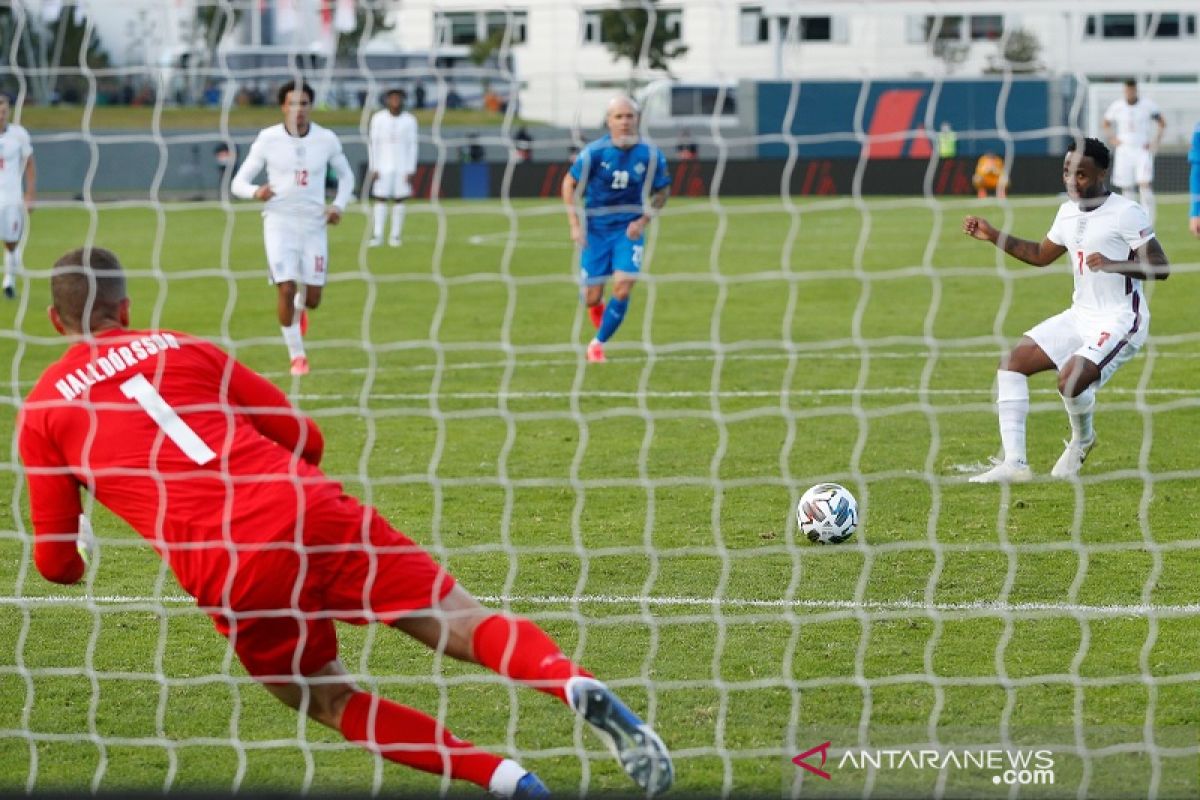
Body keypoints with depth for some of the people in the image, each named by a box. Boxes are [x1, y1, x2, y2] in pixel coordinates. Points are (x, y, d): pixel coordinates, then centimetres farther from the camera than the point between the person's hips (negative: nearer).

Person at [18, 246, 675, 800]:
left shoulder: (41, 411, 15)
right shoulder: (183, 349, 20)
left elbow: (56, 562, 19)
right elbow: (305, 438, 23)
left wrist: (78, 559, 43)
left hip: (227, 576, -2)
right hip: (316, 515, 2)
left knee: (333, 703, 16)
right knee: (469, 626, 3)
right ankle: (576, 685, -29)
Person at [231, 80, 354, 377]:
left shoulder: (327, 140, -2)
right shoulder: (268, 139, -6)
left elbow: (346, 176, 16)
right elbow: (238, 182, -3)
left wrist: (339, 205, -2)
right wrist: (256, 192, -26)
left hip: (314, 223, 2)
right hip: (279, 222, -2)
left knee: (313, 298, 3)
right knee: (286, 289, -14)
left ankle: (300, 307, 43)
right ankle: (297, 356, 3)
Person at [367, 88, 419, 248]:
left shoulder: (409, 120, 1)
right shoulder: (378, 118, -1)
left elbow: (412, 146, 2)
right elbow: (373, 144, 0)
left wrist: (411, 170, -4)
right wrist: (373, 168, -6)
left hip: (402, 167, 1)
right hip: (383, 167, -1)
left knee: (399, 200, 1)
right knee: (380, 200, -4)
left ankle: (395, 236, 4)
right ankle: (377, 236, -3)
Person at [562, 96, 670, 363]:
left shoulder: (651, 155, -10)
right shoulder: (594, 152, -15)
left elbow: (662, 192, 6)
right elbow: (569, 184, -3)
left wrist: (643, 221, -8)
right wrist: (575, 225, -9)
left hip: (630, 229, 1)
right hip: (597, 229, -1)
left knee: (622, 289, -15)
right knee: (592, 298, 1)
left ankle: (598, 343, 6)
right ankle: (596, 305, 41)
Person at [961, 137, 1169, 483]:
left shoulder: (1126, 213, -15)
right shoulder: (1068, 212, 9)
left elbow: (1160, 268, -19)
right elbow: (1041, 254, 26)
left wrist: (1114, 264, -33)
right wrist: (993, 236, 17)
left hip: (1119, 321, -8)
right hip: (1080, 315, 8)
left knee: (1070, 380, -27)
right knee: (1012, 362, -2)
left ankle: (1082, 439, 10)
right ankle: (1014, 463, -4)